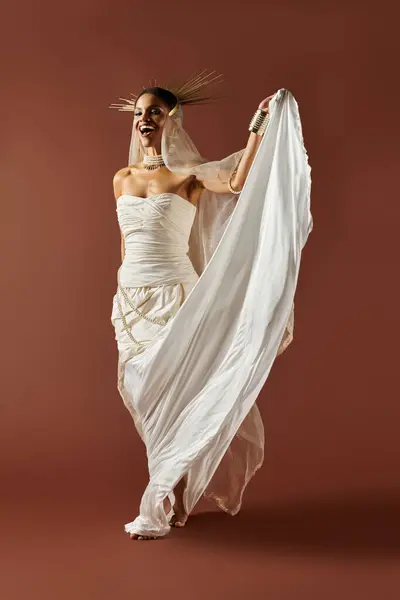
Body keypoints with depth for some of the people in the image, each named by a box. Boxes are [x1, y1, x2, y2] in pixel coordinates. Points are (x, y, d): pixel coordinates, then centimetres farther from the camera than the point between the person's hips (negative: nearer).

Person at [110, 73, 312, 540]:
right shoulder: (122, 179, 12)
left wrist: (258, 125, -30)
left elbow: (237, 182, -26)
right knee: (142, 393, 9)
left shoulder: (189, 176, -4)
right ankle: (174, 496, 25)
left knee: (167, 391, -6)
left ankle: (164, 506, 5)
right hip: (130, 298, 6)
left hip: (174, 296, -6)